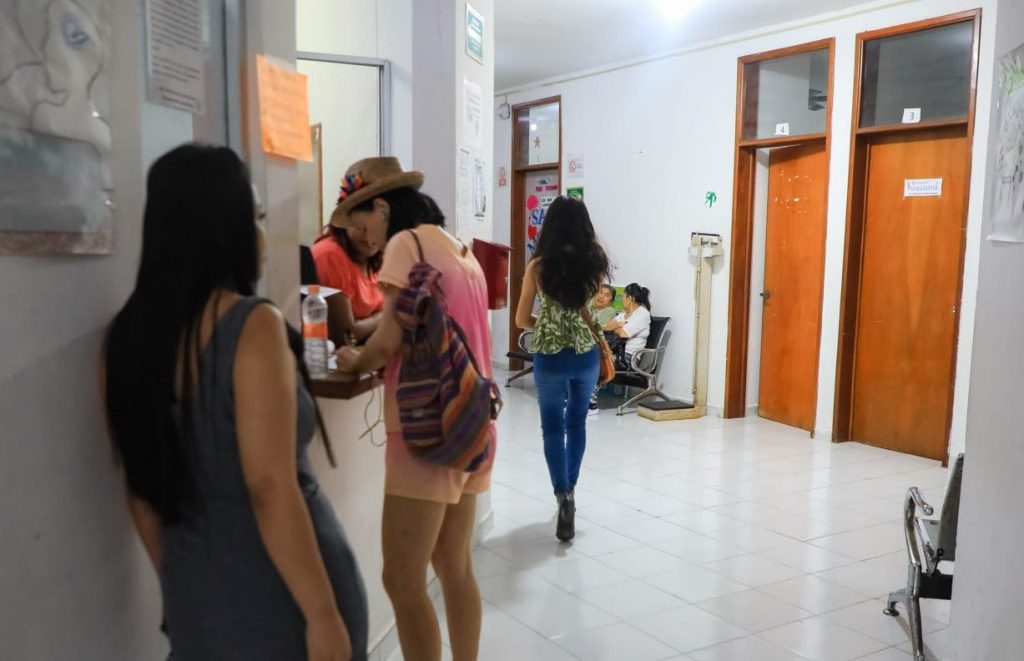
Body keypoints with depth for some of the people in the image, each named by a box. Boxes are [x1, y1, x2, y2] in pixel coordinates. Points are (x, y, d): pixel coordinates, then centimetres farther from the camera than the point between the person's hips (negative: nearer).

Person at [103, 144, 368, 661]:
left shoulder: (126, 335, 0)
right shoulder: (253, 326, -19)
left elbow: (142, 490, 8)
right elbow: (269, 488, -23)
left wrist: (180, 587, 18)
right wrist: (323, 613, -17)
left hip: (195, 597, 6)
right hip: (278, 592, -6)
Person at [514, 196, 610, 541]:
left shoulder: (539, 266, -9)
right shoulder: (595, 262, -4)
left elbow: (522, 320, -1)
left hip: (550, 357, -2)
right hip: (586, 354, 3)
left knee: (553, 427, 9)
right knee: (577, 423, 20)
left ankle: (564, 496, -6)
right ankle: (569, 490, 33)